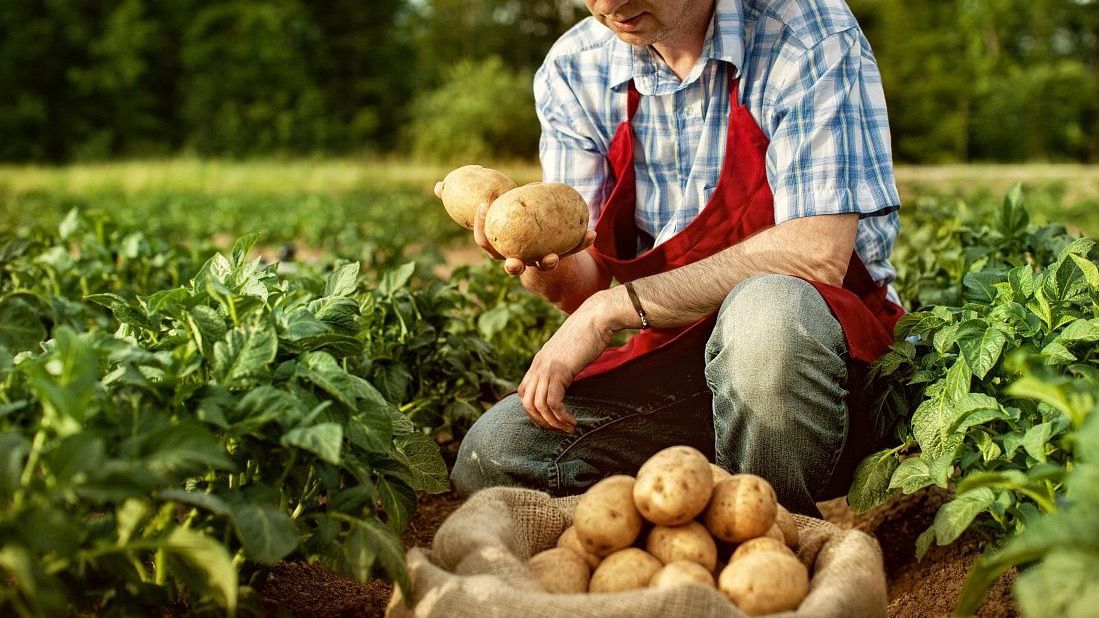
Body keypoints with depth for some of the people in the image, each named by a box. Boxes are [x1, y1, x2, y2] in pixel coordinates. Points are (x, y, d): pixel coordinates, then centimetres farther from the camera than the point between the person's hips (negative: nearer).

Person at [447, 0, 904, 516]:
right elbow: (590, 287, 1)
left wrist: (615, 305, -24)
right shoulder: (572, 71, 2)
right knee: (492, 453, -18)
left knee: (768, 310, -38)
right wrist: (549, 267, -25)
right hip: (670, 356, 4)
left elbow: (818, 253, -23)